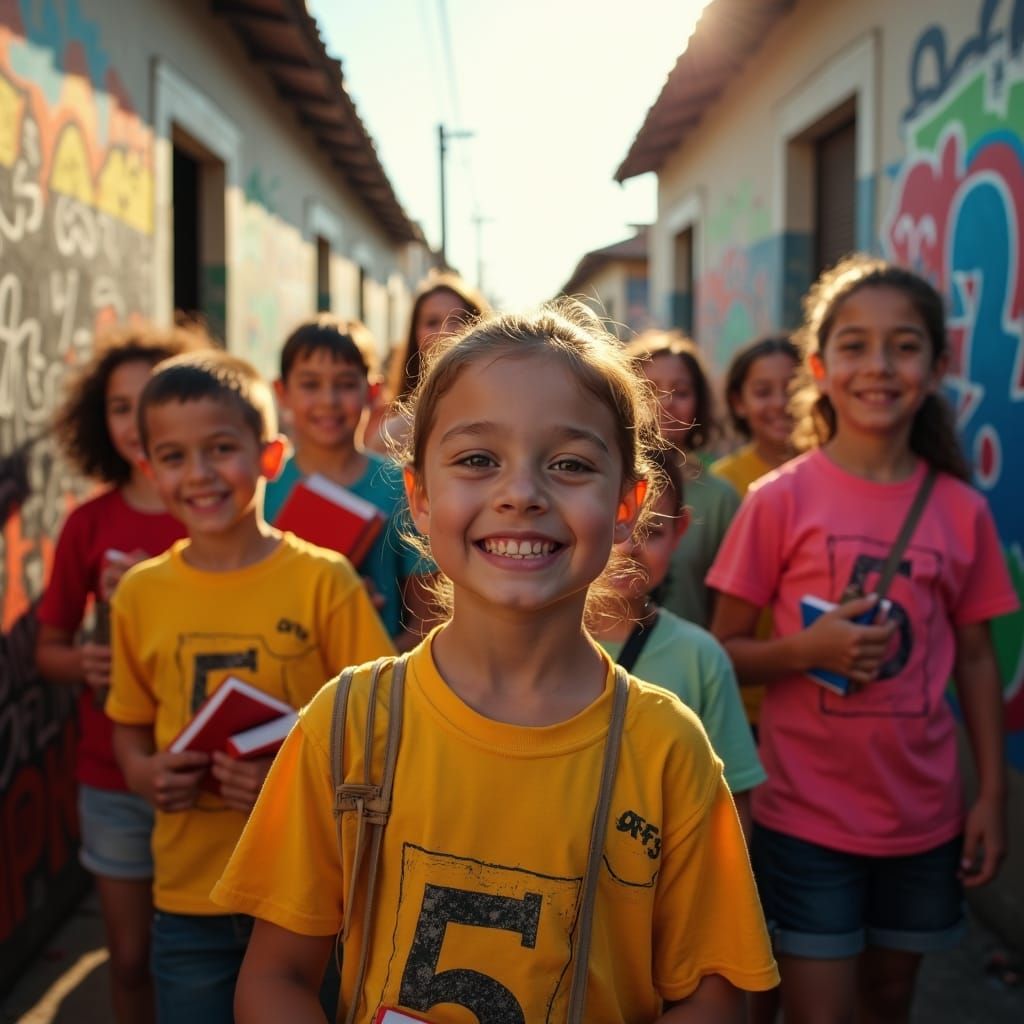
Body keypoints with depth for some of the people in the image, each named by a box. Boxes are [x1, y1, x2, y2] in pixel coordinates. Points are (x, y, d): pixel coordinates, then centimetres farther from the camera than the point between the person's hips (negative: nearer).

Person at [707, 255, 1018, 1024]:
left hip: (924, 816, 3)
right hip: (807, 816, -3)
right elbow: (723, 650, -5)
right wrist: (808, 650, -23)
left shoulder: (962, 509, -1)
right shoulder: (781, 499, -10)